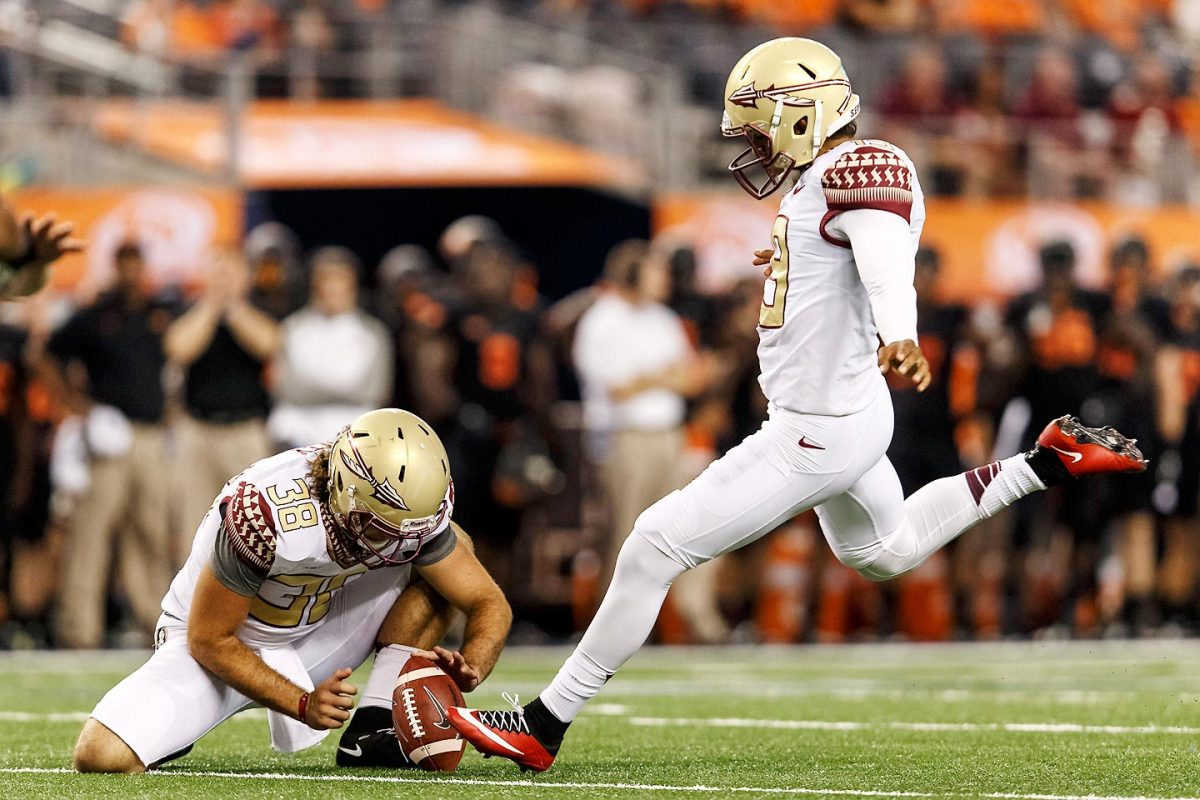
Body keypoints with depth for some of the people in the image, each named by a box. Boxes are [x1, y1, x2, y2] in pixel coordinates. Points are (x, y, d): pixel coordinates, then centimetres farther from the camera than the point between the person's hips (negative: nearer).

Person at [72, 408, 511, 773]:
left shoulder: (412, 516, -20)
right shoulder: (264, 517, -35)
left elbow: (490, 604, -10)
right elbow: (208, 641, -23)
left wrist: (467, 668, -32)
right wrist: (303, 704, -28)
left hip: (311, 638, 5)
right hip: (220, 646, -5)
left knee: (454, 544, -13)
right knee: (101, 756, -29)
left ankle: (372, 732, -15)